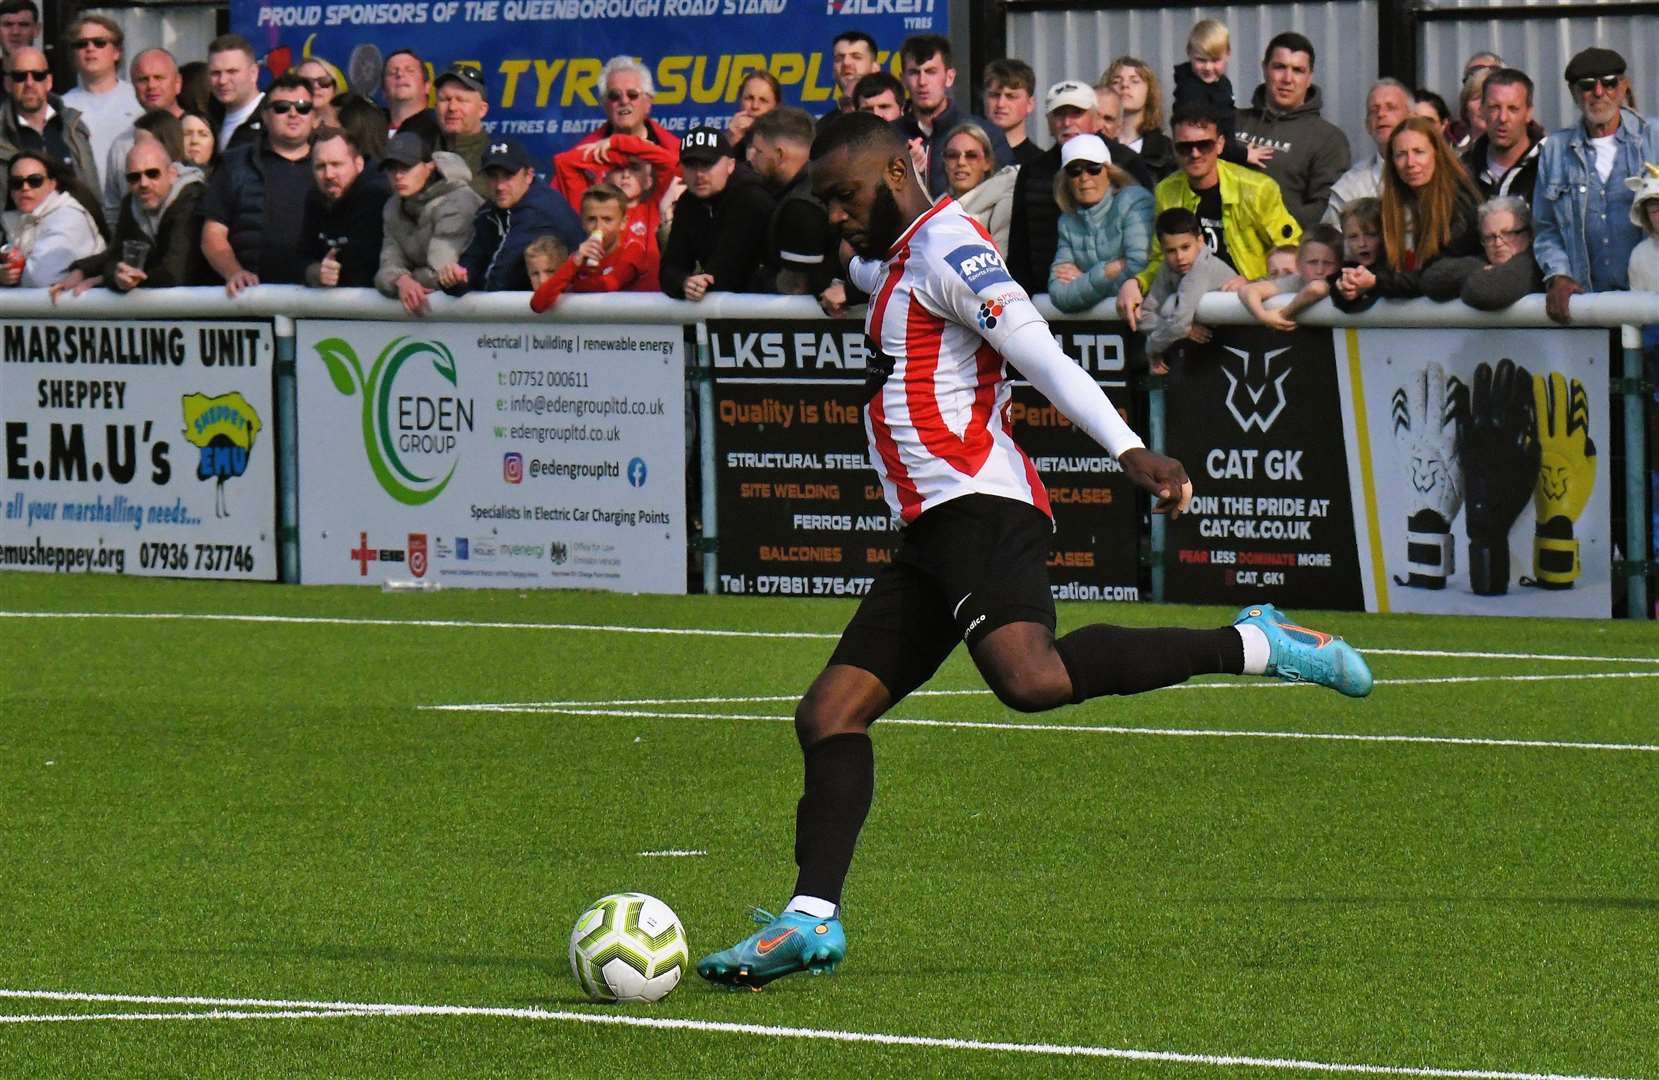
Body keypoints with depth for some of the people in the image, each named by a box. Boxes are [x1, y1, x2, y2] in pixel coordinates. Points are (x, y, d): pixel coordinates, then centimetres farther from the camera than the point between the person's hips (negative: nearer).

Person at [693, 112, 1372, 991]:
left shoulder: (942, 249, -6)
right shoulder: (885, 263, 25)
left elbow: (1040, 353, -17)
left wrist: (1127, 450, -25)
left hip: (979, 504, -10)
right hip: (934, 530, 10)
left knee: (1031, 679, -33)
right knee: (828, 714, 3)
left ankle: (1252, 647, -22)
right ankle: (811, 918, -3)